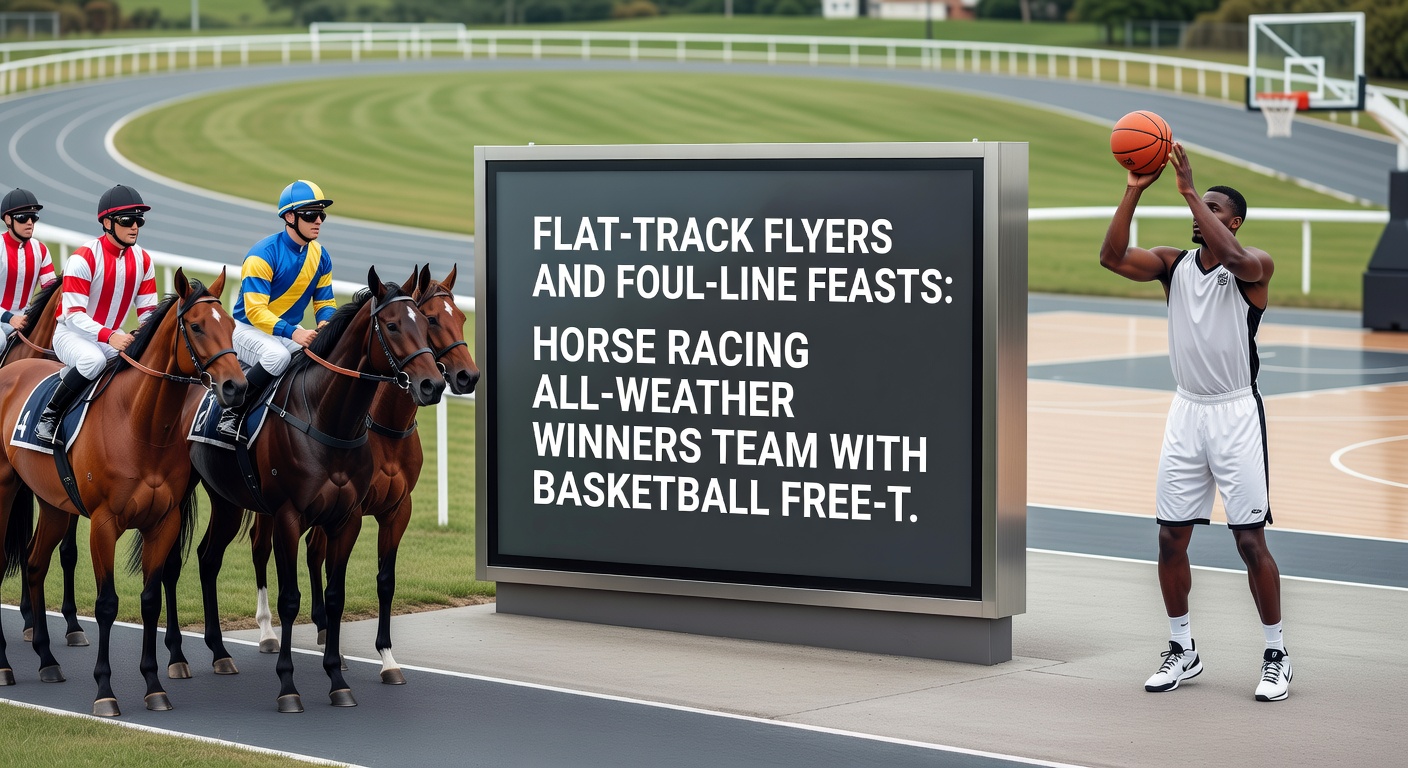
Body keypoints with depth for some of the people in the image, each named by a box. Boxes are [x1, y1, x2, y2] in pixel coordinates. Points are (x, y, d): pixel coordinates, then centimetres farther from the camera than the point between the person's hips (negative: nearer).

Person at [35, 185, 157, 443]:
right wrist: (109, 337, -38)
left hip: (114, 337, 6)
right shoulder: (85, 257, -19)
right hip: (72, 333, -6)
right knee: (94, 359, -37)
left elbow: (147, 312, 3)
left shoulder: (143, 261, 1)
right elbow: (73, 314, -24)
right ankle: (48, 416, -23)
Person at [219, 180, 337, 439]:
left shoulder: (321, 256, 1)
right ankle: (232, 412, -22)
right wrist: (293, 333, -39)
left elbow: (325, 302, 7)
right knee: (277, 355, -37)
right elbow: (255, 310, -26)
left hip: (290, 329, 7)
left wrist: (324, 325, -18)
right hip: (249, 329, -6)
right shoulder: (263, 255, -21)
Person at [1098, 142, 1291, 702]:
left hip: (1236, 415, -5)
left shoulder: (1255, 266, -9)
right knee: (1171, 537, 6)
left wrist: (1189, 189, -31)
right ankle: (1182, 652, 19)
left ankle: (1276, 655, 7)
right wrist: (1134, 191, -19)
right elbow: (1112, 258, -10)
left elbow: (1233, 258, -33)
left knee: (1250, 540, -5)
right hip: (1186, 412, 5)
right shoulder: (1173, 264, 5)